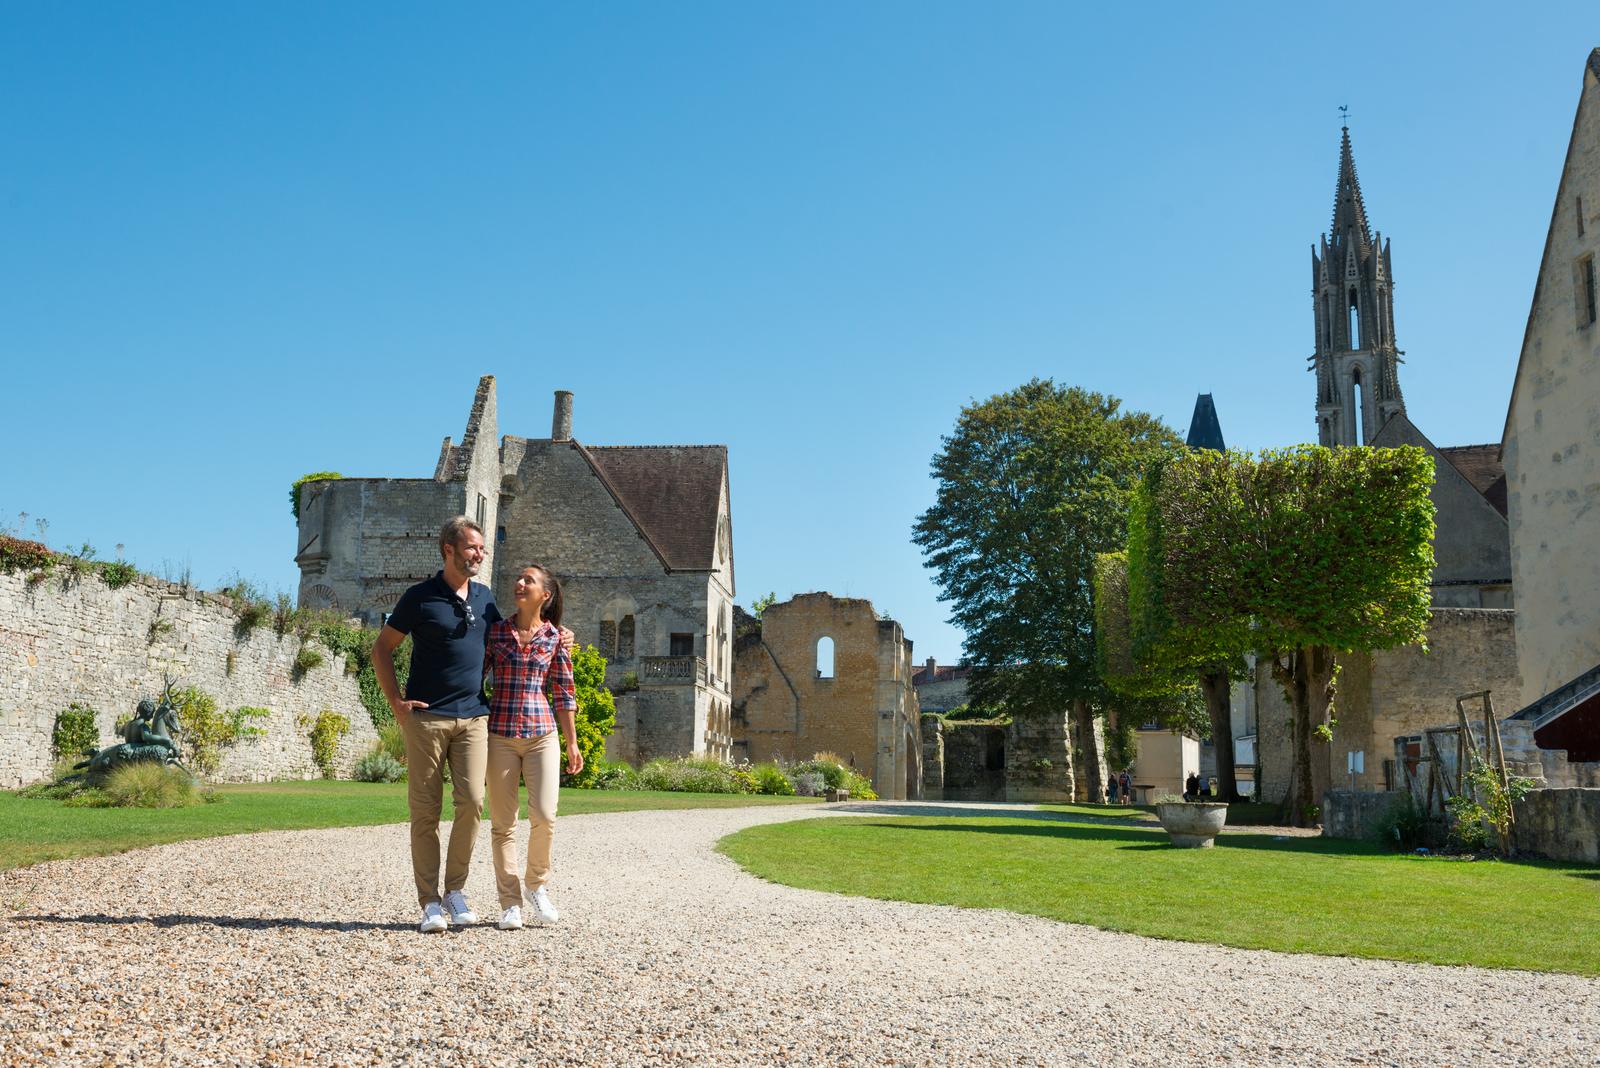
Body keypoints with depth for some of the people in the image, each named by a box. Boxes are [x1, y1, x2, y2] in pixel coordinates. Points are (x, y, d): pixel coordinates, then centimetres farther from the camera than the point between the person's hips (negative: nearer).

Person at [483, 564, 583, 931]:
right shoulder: (496, 632, 4)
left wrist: (572, 743, 6)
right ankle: (510, 904, 9)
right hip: (500, 734, 1)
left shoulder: (555, 638, 4)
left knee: (544, 815, -11)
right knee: (503, 822, 1)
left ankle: (536, 884, 14)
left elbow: (564, 694, 7)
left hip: (542, 734, 0)